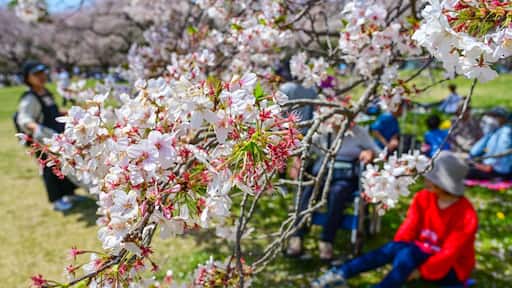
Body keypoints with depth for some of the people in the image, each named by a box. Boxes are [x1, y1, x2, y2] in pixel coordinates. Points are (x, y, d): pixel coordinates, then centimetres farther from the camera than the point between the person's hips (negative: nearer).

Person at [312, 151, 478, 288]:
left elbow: (449, 254, -23)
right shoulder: (423, 198, -5)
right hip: (424, 253, 5)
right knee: (394, 248, -26)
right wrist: (396, 248, -21)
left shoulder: (466, 215, -21)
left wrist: (419, 272, -26)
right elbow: (409, 228, -6)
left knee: (408, 254, -34)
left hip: (451, 269, -5)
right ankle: (339, 274, -33)